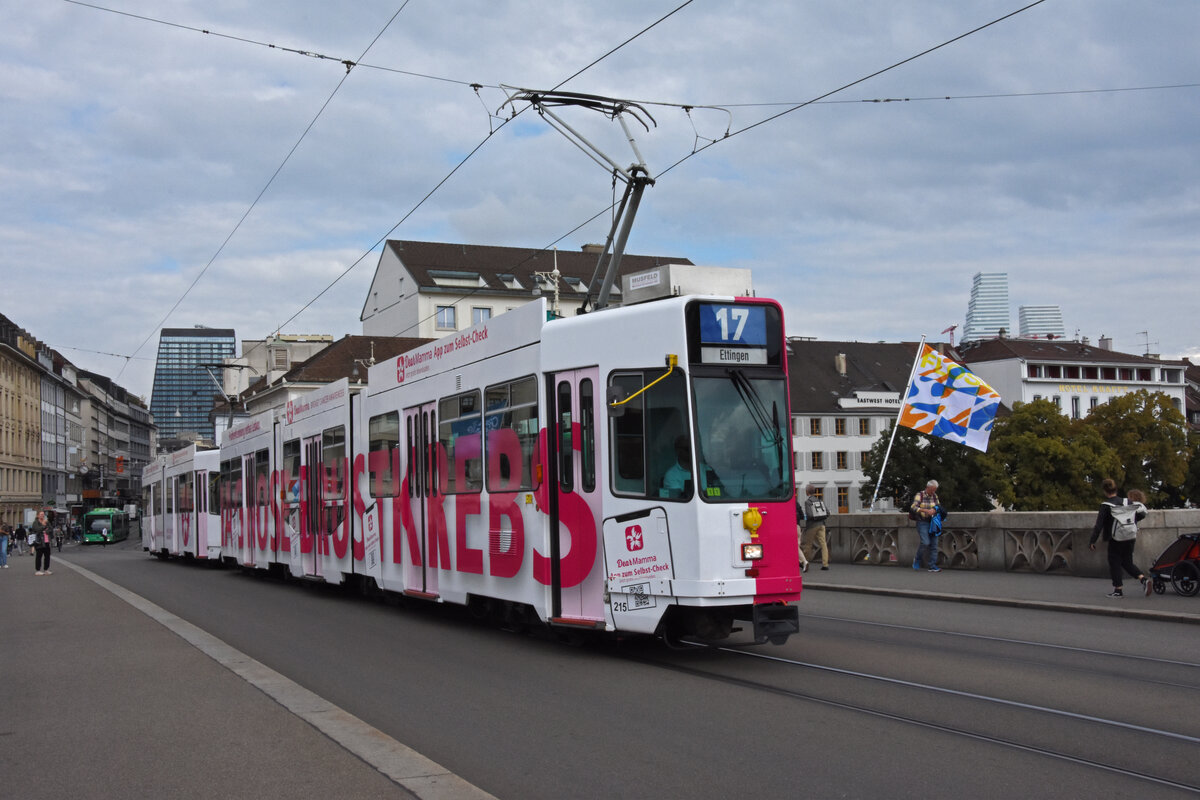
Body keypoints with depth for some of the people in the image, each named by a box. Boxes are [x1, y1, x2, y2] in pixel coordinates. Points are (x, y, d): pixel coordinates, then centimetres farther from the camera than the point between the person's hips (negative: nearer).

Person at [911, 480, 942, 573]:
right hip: (922, 522, -5)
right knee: (925, 542, -20)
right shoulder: (920, 495, -8)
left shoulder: (934, 496, 8)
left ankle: (932, 566, 0)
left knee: (934, 544, -2)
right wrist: (925, 510, -31)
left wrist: (934, 510, -13)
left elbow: (938, 506, 11)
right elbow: (913, 507, -19)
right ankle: (917, 559, 5)